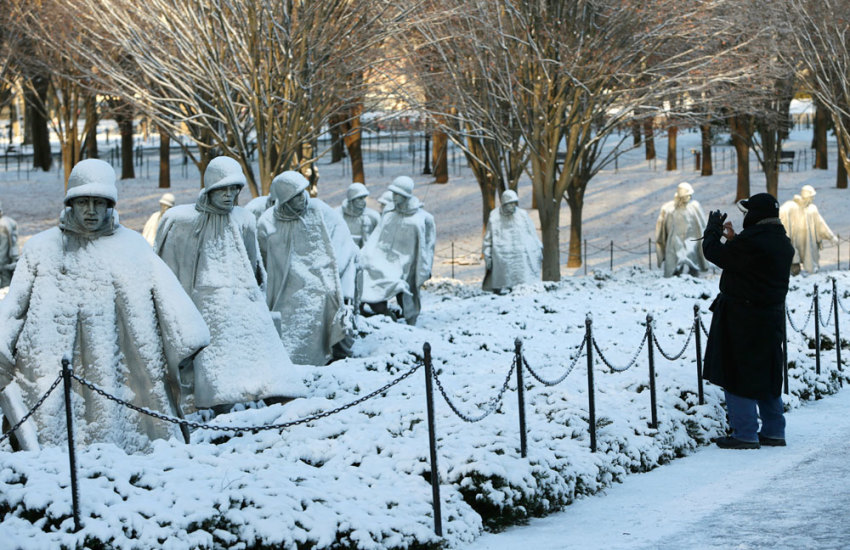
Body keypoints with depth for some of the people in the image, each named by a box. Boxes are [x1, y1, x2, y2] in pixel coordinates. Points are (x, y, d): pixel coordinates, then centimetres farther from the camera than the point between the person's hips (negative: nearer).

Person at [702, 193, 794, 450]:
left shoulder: (751, 242, -22)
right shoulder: (782, 243, 8)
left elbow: (715, 254, -13)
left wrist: (713, 229, 3)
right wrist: (732, 239, 13)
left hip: (742, 319, -9)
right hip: (772, 316, 9)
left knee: (738, 374, -1)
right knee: (766, 376, 17)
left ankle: (745, 434, 0)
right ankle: (774, 431, 22)